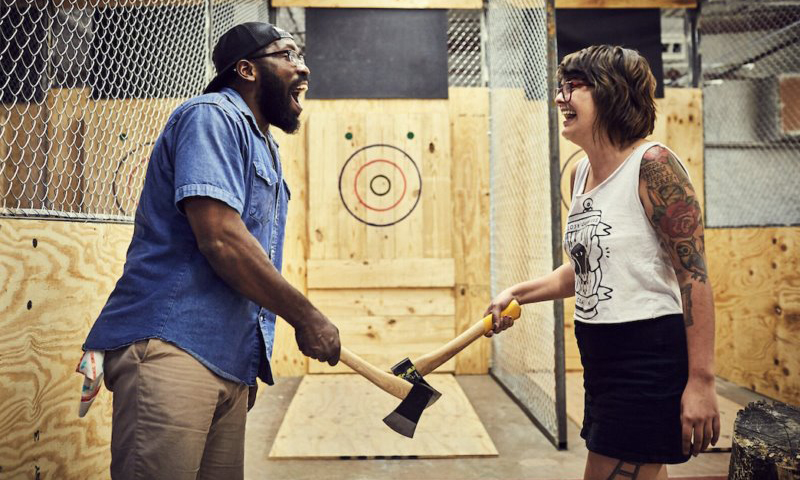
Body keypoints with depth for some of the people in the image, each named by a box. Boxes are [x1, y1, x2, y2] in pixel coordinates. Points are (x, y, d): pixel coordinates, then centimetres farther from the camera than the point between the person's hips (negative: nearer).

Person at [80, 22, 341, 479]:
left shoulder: (266, 150, 22)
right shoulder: (212, 116, -6)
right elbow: (220, 239, -19)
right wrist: (306, 316, -9)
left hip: (230, 363, 9)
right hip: (170, 344, -9)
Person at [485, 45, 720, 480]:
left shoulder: (652, 164, -15)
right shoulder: (580, 173, 9)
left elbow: (694, 276, -17)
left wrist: (701, 380, -19)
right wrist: (517, 293, 10)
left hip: (650, 358, -8)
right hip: (600, 357, 8)